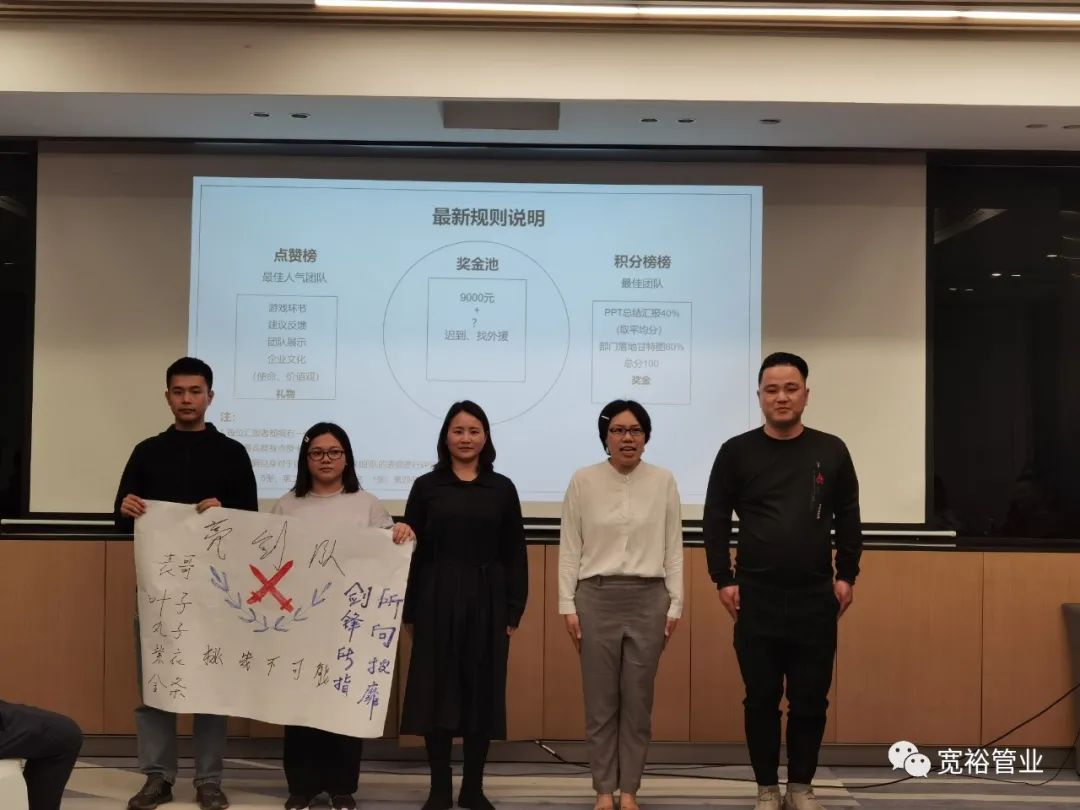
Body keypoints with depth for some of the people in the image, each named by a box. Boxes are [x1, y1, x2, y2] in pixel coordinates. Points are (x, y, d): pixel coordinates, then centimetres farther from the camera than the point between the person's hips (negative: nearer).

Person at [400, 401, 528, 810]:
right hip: (437, 601, -1)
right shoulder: (427, 486, 4)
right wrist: (410, 609, -2)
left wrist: (514, 610, -1)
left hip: (487, 602, 1)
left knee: (482, 693, 4)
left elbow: (515, 555, 5)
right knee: (437, 692, 1)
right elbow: (411, 550, 3)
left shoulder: (502, 489, 6)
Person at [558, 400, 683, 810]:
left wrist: (676, 604, 0)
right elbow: (569, 548, 1)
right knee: (600, 700, 4)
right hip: (597, 597, -1)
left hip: (649, 599, 1)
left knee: (638, 700, 5)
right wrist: (567, 605, -4)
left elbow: (673, 548, 4)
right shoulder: (583, 481, -1)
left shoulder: (663, 481, 2)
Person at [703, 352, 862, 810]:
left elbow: (848, 520, 9)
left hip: (816, 598, 1)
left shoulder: (831, 452, 3)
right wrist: (723, 580, -4)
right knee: (761, 700, 5)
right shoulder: (737, 452, -1)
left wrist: (846, 576, 2)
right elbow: (716, 521, 2)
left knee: (811, 700, 6)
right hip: (756, 597, -1)